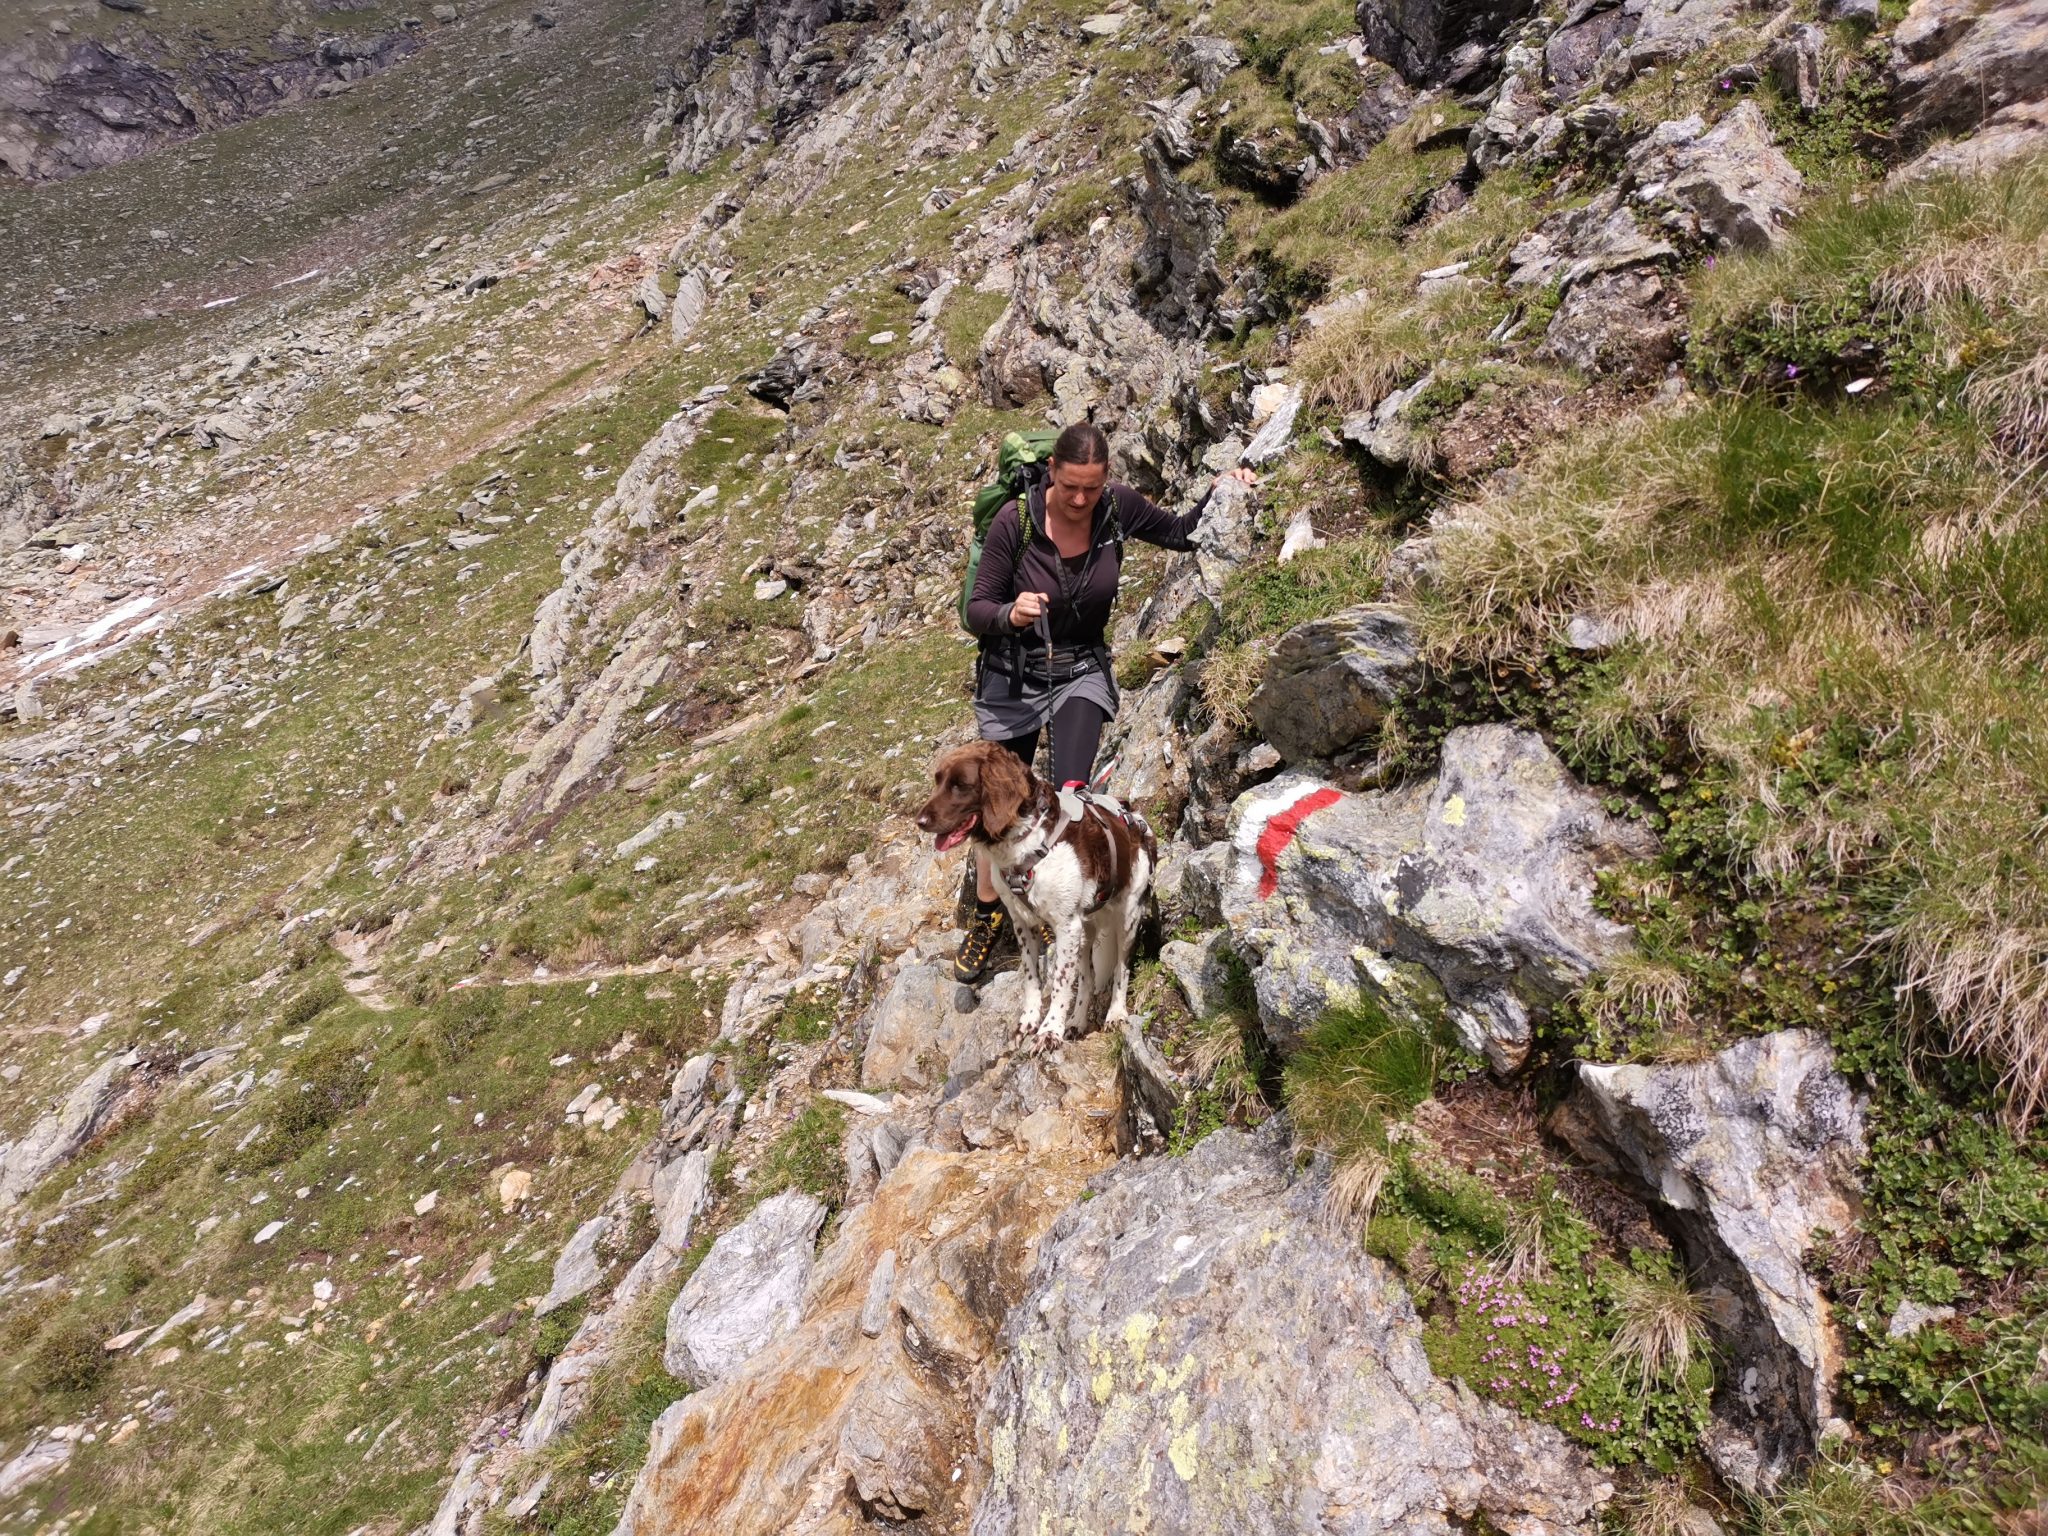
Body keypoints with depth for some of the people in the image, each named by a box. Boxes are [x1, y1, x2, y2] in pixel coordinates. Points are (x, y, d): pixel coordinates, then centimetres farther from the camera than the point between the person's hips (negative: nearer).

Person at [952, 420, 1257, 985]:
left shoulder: (1118, 508, -12)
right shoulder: (1015, 520, -20)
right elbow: (976, 610, -13)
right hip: (1013, 677, -1)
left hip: (1083, 672, 1)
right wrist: (1010, 615, -34)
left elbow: (1181, 533, 7)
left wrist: (1221, 491, -9)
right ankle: (989, 919, 30)